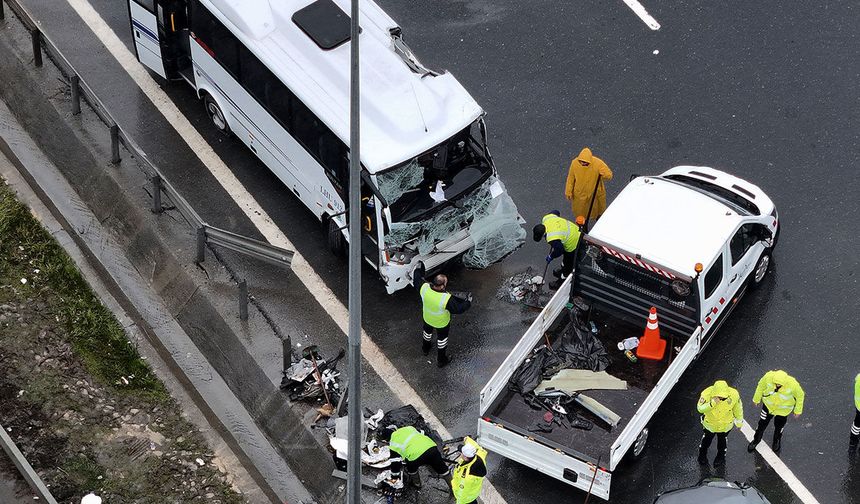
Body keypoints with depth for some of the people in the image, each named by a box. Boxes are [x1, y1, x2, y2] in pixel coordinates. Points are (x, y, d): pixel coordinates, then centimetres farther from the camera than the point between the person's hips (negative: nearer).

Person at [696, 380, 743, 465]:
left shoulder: (734, 395, -31)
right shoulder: (707, 394, -36)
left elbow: (738, 409, -12)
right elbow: (700, 409, -35)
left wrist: (739, 422, 3)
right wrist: (712, 403, -51)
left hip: (725, 425, 0)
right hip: (709, 423, 0)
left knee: (722, 441, 27)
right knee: (706, 439, 27)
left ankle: (721, 457, 56)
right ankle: (702, 455, 57)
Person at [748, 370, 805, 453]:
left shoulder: (793, 384, -37)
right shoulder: (768, 377, -34)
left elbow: (800, 395, -15)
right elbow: (761, 386, -11)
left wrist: (798, 410, -2)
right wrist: (756, 399, 4)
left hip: (783, 409, -1)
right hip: (768, 405, 1)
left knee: (779, 426, 20)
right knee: (762, 423, 15)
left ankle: (777, 442, 53)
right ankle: (756, 440, 44)